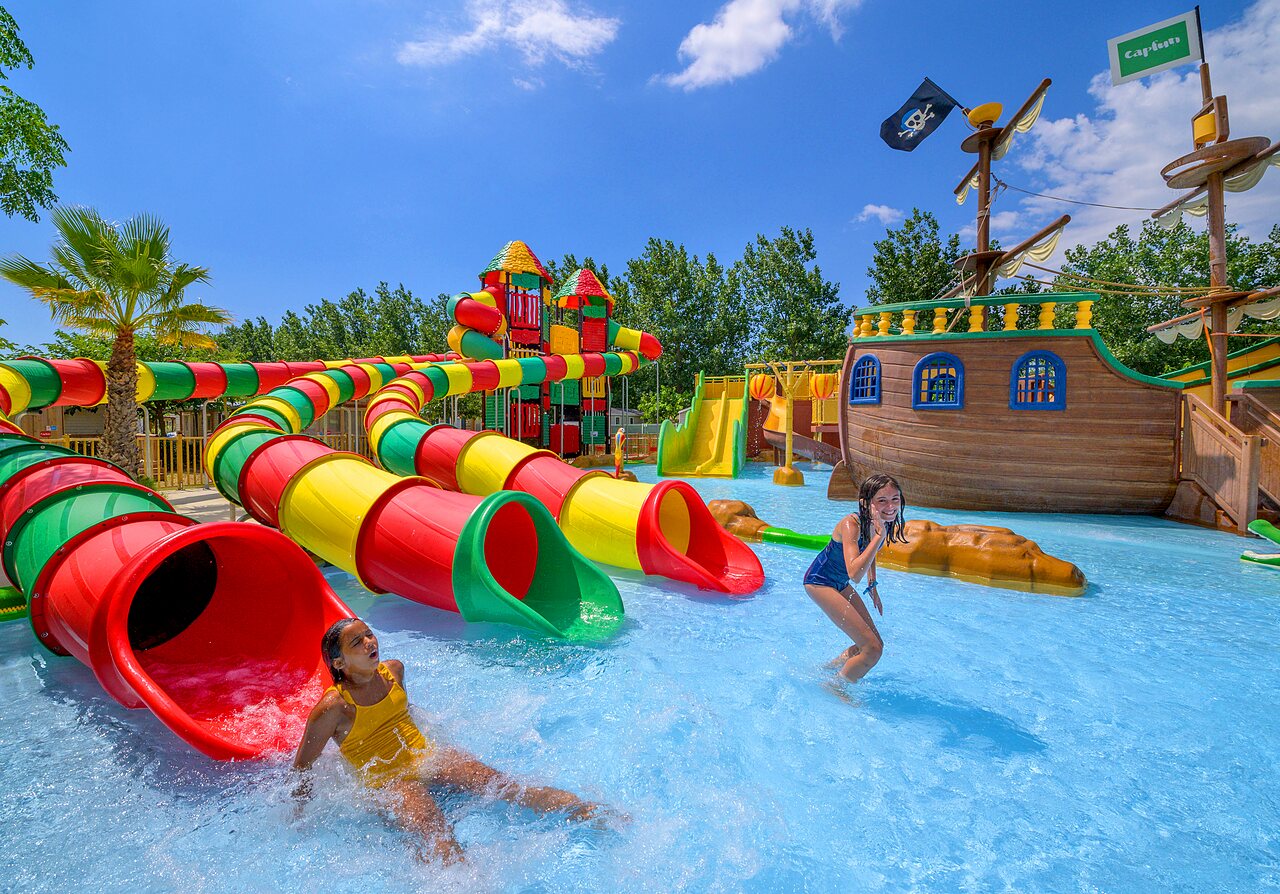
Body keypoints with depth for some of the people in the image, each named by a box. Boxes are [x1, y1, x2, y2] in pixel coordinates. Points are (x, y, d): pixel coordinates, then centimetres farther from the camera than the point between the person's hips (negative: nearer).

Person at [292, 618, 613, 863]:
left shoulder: (393, 670, 5)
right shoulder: (333, 707, -13)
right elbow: (302, 767, -3)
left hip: (427, 755, 4)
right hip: (389, 781, -4)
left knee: (500, 783, -17)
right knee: (437, 833, -33)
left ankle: (586, 810, -27)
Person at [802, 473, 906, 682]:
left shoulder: (886, 523, -6)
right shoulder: (851, 524, -30)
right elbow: (855, 575, -42)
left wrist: (872, 588, 21)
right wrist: (880, 535, -40)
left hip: (841, 583, 9)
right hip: (820, 582, -9)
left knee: (874, 644, 14)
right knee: (873, 649, -12)